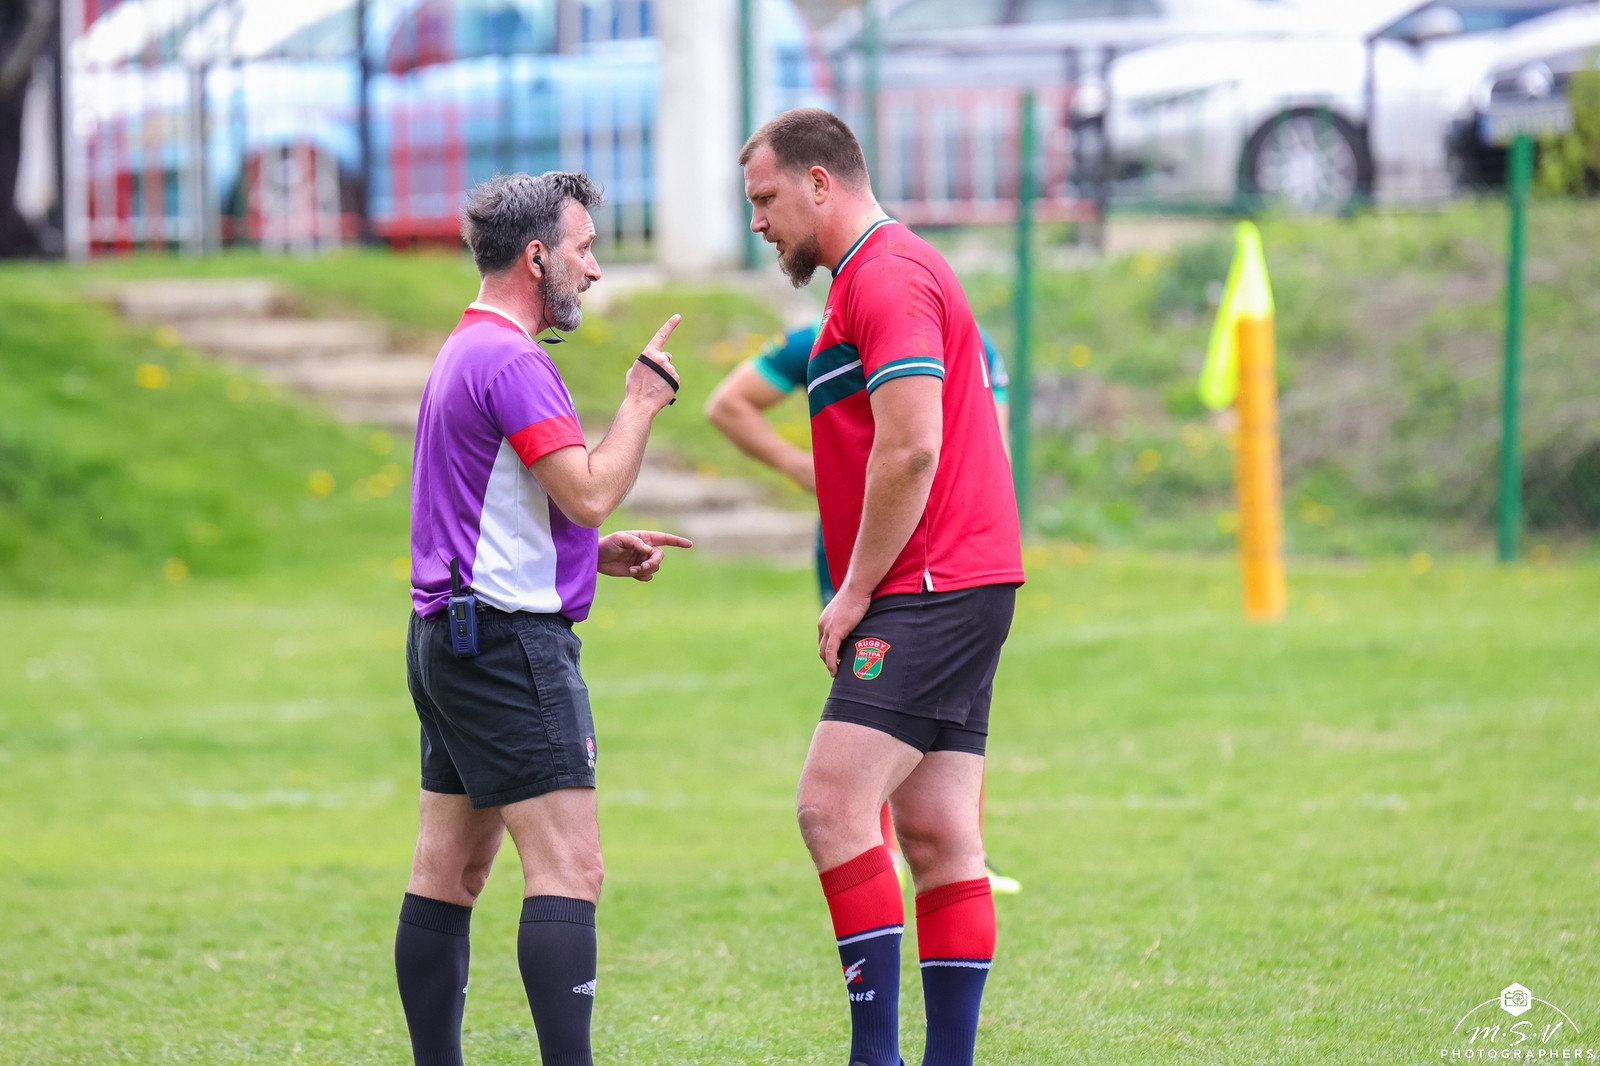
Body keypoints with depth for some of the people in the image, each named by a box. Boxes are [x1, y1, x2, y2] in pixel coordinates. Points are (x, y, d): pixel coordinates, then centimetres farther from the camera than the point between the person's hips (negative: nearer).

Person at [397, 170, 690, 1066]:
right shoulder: (510, 361, -15)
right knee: (569, 868, -14)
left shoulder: (466, 353, 19)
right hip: (508, 640, -11)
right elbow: (589, 493, -21)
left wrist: (603, 553, 15)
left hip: (453, 636, 11)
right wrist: (647, 395, -9)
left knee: (449, 871, 9)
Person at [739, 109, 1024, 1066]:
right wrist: (864, 592, 18)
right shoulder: (896, 268, 22)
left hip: (931, 591, -10)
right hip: (961, 590, 10)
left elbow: (912, 450, -20)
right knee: (940, 840, 6)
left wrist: (856, 592, -13)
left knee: (835, 804, -16)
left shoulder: (887, 277, -11)